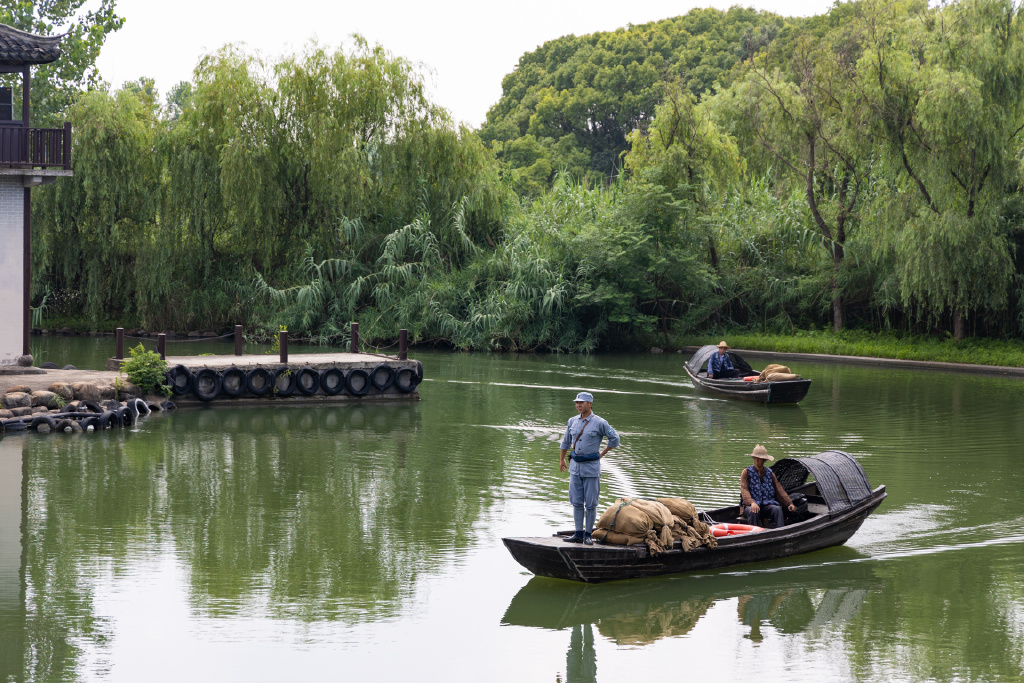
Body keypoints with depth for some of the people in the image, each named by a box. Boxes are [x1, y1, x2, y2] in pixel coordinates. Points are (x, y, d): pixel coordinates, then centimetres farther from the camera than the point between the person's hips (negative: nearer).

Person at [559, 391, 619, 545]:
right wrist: (561, 459, 27)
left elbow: (614, 439, 2)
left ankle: (588, 535, 6)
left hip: (591, 468, -5)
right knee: (576, 502, 5)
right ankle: (578, 534, 10)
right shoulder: (573, 421, 8)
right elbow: (566, 441, 23)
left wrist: (601, 454, 3)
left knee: (590, 503, -1)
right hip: (575, 467, 5)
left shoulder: (599, 423, -7)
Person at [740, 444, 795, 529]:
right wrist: (752, 503, -28)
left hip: (767, 505, 3)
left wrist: (789, 503, -7)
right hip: (750, 505, -3)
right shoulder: (747, 472, 7)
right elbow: (744, 490, -8)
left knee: (777, 509, -29)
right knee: (753, 512, -37)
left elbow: (779, 490, 11)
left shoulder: (770, 473, 18)